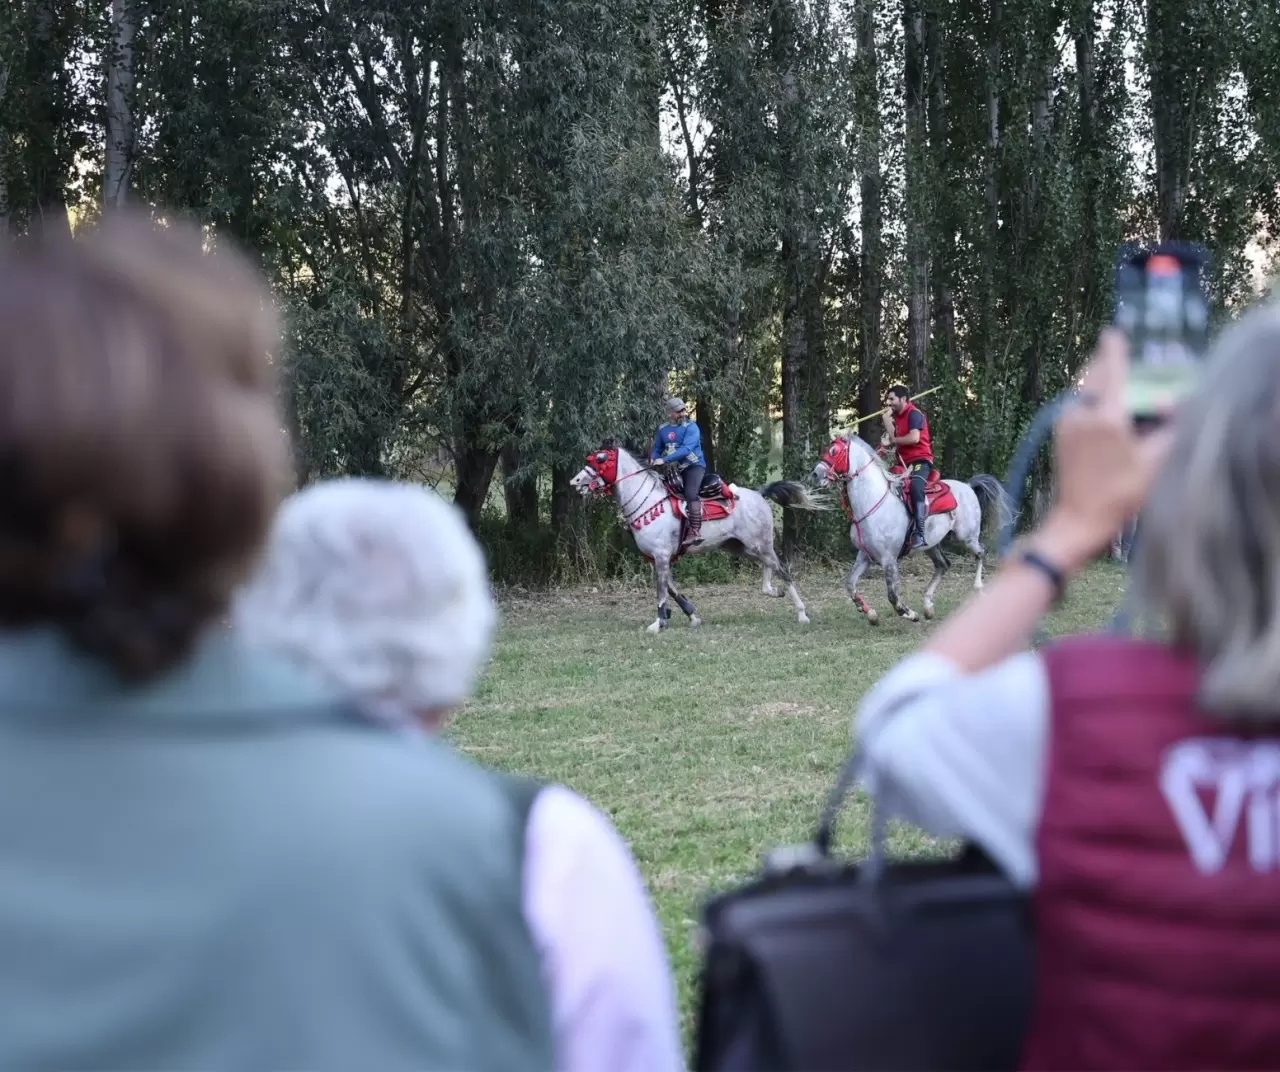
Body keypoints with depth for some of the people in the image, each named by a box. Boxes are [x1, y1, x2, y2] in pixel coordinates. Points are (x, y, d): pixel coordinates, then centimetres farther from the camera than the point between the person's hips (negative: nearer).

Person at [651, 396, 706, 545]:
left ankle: (695, 532, -37)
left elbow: (686, 449, -24)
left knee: (691, 493, -30)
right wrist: (653, 459, -8)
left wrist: (665, 460, -31)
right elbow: (656, 449, 17)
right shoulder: (663, 430, 6)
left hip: (694, 465, -7)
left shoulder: (691, 427, -11)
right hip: (674, 469, 7)